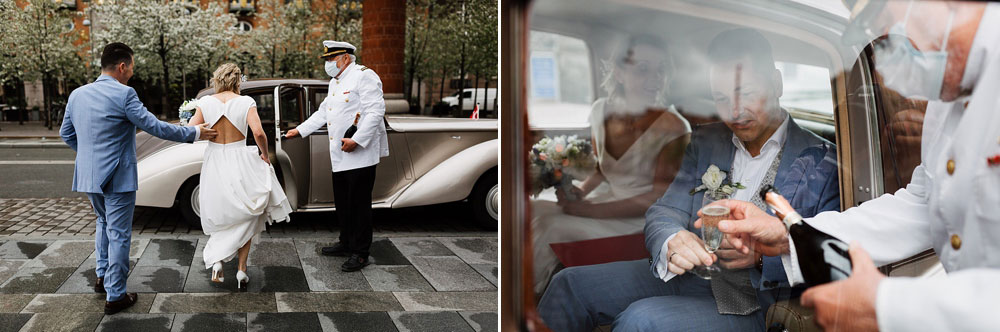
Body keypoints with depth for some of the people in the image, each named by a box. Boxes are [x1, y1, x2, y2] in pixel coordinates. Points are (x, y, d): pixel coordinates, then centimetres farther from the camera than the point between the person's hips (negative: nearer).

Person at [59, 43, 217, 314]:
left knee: (104, 222, 28)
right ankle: (115, 296, 10)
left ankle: (102, 277, 36)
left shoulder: (77, 95, 5)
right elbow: (154, 127, -16)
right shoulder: (124, 95, -17)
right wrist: (194, 133, -7)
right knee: (119, 235, 3)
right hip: (117, 177, -7)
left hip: (88, 176, 7)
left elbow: (66, 134, 14)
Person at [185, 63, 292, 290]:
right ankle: (241, 270, 11)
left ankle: (217, 259, 3)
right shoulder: (246, 102, -7)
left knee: (221, 219, 22)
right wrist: (265, 154, -3)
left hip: (214, 163, 2)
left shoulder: (206, 103, -2)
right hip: (240, 162, -2)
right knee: (245, 218, 16)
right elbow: (258, 133, -19)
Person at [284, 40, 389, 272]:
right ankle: (346, 244, 29)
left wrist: (357, 140, -25)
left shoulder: (364, 76, -10)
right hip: (339, 156, 9)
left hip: (361, 154, -9)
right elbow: (323, 112, 29)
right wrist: (300, 130, 22)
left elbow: (376, 111, -20)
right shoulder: (335, 82, 20)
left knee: (359, 203, -4)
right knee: (342, 202, 16)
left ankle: (360, 253, 3)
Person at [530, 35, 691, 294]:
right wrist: (581, 192, -6)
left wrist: (590, 209, -21)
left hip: (645, 221, -6)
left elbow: (660, 198, -17)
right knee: (534, 209, -14)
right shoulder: (602, 111, 1)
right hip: (609, 202, 6)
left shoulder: (672, 127, -17)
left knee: (552, 226, -23)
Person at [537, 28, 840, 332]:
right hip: (686, 274, 5)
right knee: (570, 284, -11)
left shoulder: (824, 163, -4)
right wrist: (672, 243, -21)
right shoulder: (705, 142, 11)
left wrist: (761, 254, -27)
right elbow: (664, 213, 4)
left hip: (748, 305, -5)